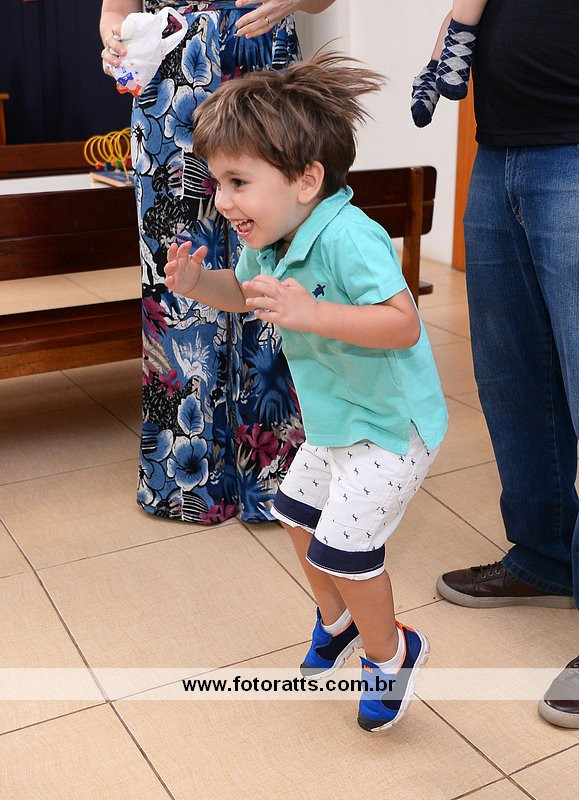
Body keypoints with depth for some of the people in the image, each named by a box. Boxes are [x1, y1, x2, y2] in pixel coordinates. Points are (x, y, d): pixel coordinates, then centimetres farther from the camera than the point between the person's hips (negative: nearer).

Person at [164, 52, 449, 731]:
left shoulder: (348, 236, -31)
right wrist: (197, 282, -5)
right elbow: (243, 292, 17)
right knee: (298, 518, 19)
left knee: (341, 544, -8)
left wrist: (310, 314, -46)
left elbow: (404, 323, -37)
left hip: (392, 422, -9)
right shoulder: (271, 241, -3)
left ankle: (391, 652, 21)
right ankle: (336, 620, 46)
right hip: (336, 418, 9)